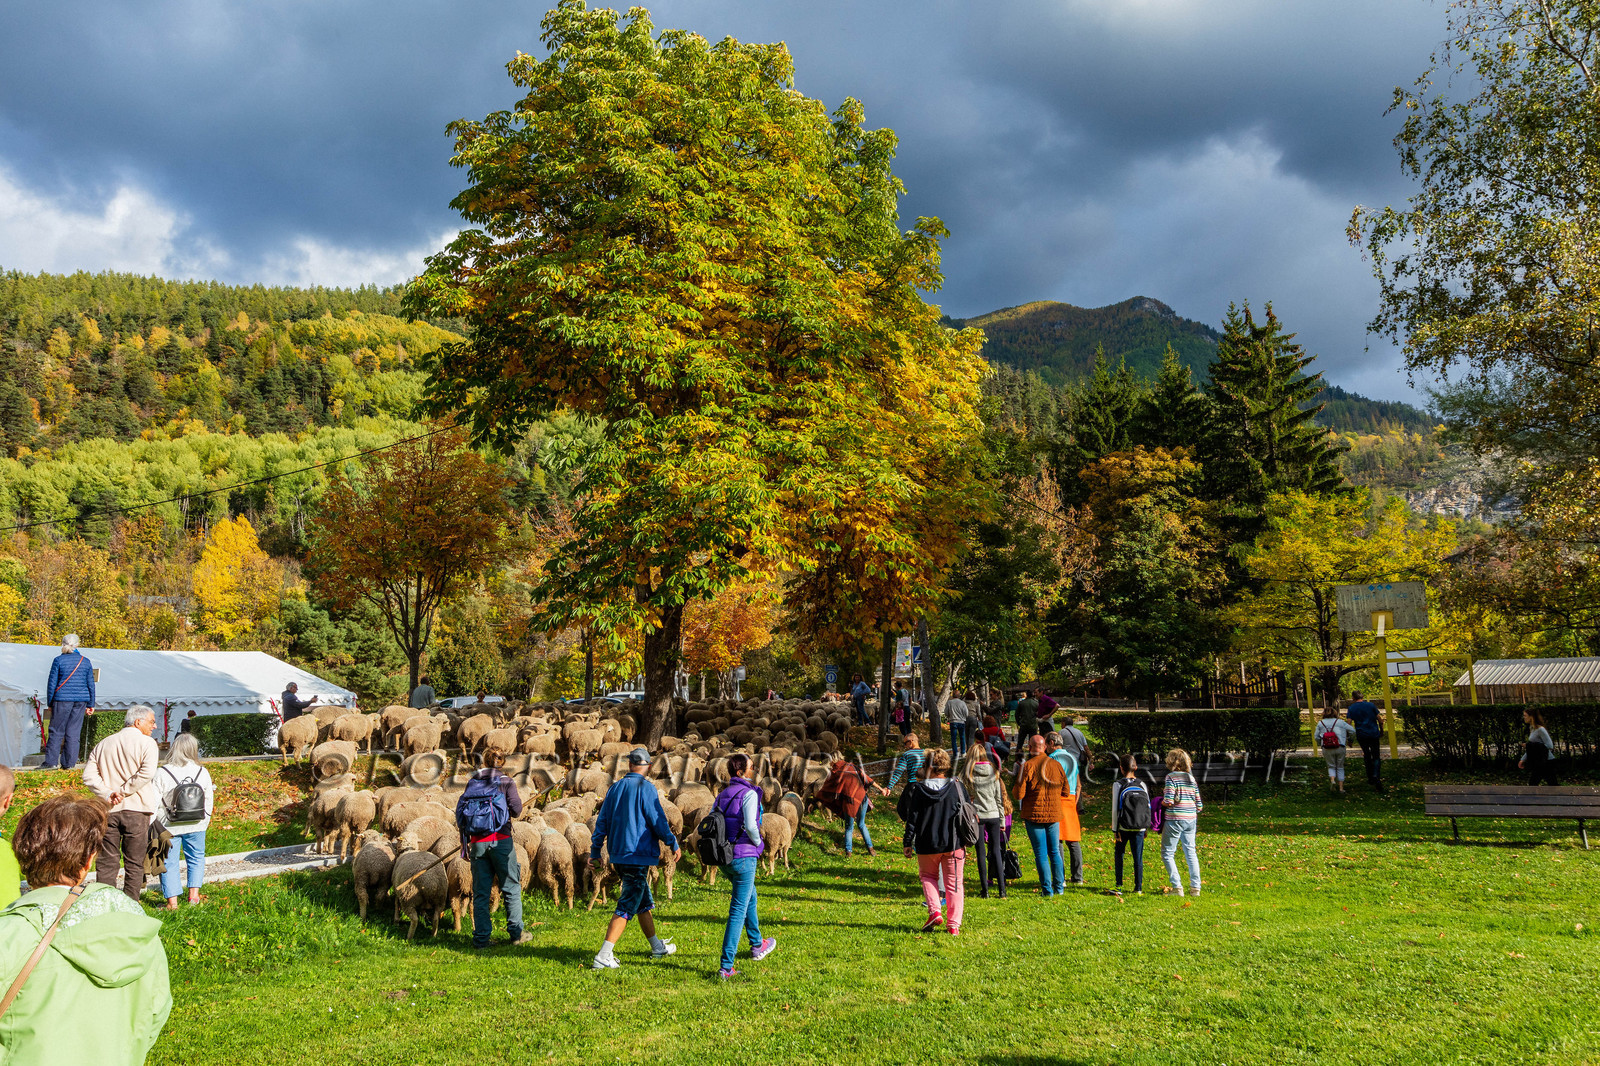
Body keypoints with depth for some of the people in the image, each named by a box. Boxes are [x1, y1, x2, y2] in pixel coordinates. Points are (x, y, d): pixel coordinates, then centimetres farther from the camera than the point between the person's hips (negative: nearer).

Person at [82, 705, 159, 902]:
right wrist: (123, 792, -11)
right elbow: (146, 773, -18)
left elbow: (88, 774, 4)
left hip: (108, 810, 4)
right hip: (136, 811, -4)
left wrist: (107, 794, -5)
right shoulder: (146, 743, -3)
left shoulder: (103, 744, 13)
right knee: (134, 863, 4)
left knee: (106, 861, 8)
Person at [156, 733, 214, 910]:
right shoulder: (202, 772, -2)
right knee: (196, 858, 19)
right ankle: (194, 894, 17)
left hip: (169, 826, -2)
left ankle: (172, 901, 2)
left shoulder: (162, 773, -10)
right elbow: (209, 800, 7)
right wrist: (206, 819, 22)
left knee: (169, 862, 5)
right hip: (196, 825, 2)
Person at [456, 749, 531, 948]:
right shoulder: (506, 782, -1)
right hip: (500, 841, -3)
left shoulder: (472, 782, 9)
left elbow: (461, 813, 8)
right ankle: (515, 933, 12)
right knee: (511, 887, 9)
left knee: (480, 892, 7)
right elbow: (516, 810, -8)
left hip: (477, 842, 3)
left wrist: (464, 843, 13)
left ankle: (480, 938, 6)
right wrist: (518, 799, 14)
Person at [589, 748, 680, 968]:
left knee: (644, 901, 20)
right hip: (638, 855, -8)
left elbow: (602, 821, 12)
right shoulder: (645, 788, -11)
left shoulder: (615, 788, 9)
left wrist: (595, 852, 18)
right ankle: (604, 955, -13)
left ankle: (658, 947, 32)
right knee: (627, 905, -6)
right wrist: (673, 844, 2)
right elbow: (658, 821, -11)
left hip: (618, 855, 8)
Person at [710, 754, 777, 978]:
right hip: (744, 855, -8)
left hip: (724, 857, 8)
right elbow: (750, 825, -23)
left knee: (750, 896, 30)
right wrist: (757, 843, -5)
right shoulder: (749, 793, -13)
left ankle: (757, 944, 46)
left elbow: (710, 824, 8)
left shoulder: (722, 795, 9)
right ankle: (726, 966, -7)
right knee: (738, 910, -4)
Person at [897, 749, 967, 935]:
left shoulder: (918, 789, -6)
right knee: (953, 883, 8)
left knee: (928, 876, 22)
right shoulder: (956, 787, -4)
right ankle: (954, 925, 7)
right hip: (953, 843, 0)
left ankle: (934, 912, 2)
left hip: (927, 845, 0)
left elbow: (911, 818, -4)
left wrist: (908, 843, 3)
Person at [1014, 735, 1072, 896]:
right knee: (1055, 852, 15)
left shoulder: (1027, 766, -13)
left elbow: (1019, 793, -15)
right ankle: (1059, 887, 17)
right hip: (1054, 814, 4)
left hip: (1034, 814, -4)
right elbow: (1065, 791, 7)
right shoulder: (1056, 764, 1)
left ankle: (1047, 889, 2)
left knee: (1041, 854, 2)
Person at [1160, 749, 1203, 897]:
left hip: (1174, 819, -6)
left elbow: (1168, 801, -18)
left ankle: (1177, 887, -2)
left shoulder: (1171, 777, -9)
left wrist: (1161, 802, 3)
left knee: (1167, 853, 4)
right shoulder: (1192, 778, 9)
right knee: (1190, 852, 13)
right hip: (1191, 819, 6)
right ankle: (1195, 887, 11)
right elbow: (1199, 805, 7)